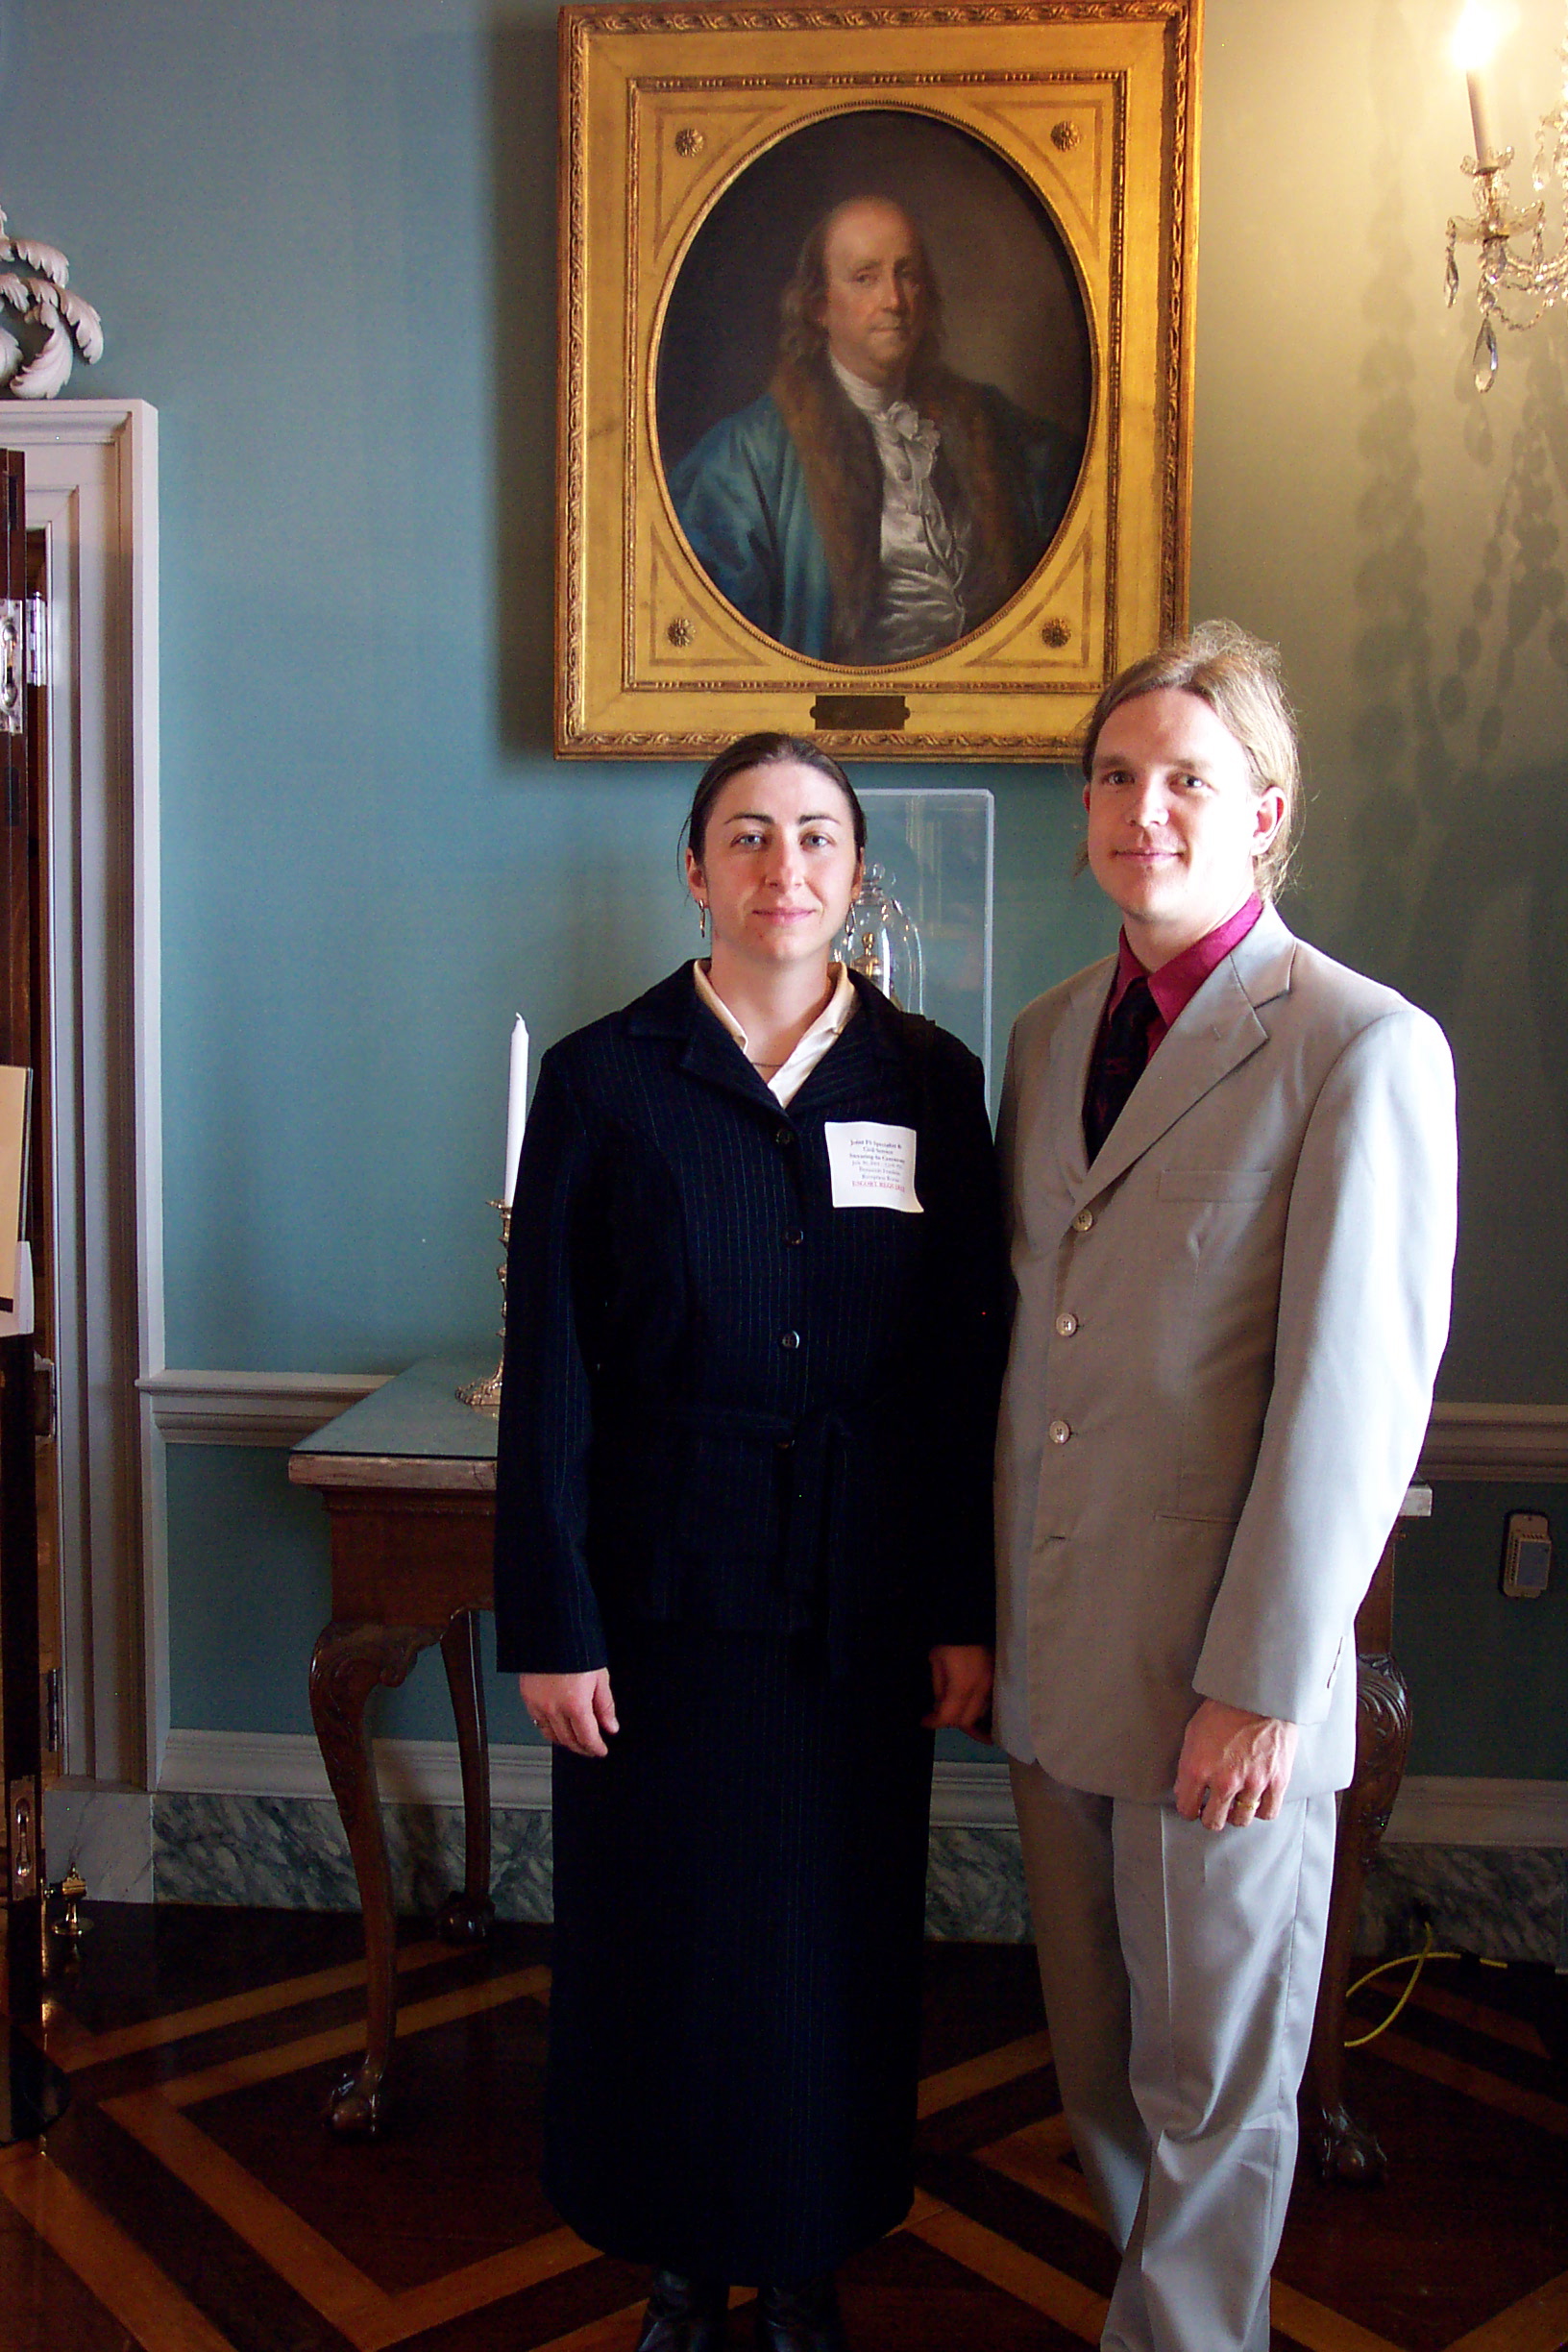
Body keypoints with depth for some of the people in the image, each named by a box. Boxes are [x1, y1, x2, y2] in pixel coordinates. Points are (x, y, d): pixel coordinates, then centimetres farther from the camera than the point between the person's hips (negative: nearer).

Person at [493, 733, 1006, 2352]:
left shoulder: (929, 1081, 2)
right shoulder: (602, 1080, -2)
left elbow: (969, 1364, 2)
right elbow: (548, 1374, -3)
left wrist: (968, 1609, 0)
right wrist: (550, 1622, -7)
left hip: (862, 1596, 1)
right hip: (663, 1589, -1)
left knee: (840, 1932, 12)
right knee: (665, 1933, 10)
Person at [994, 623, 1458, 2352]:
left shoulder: (1363, 1049, -12)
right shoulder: (1052, 1034, 9)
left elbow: (1355, 1398, -14)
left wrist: (1259, 1684, -14)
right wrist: (979, 1598, 12)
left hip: (1222, 1688, -6)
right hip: (1054, 1655, 6)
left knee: (1212, 2083, 12)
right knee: (1094, 2063, 20)